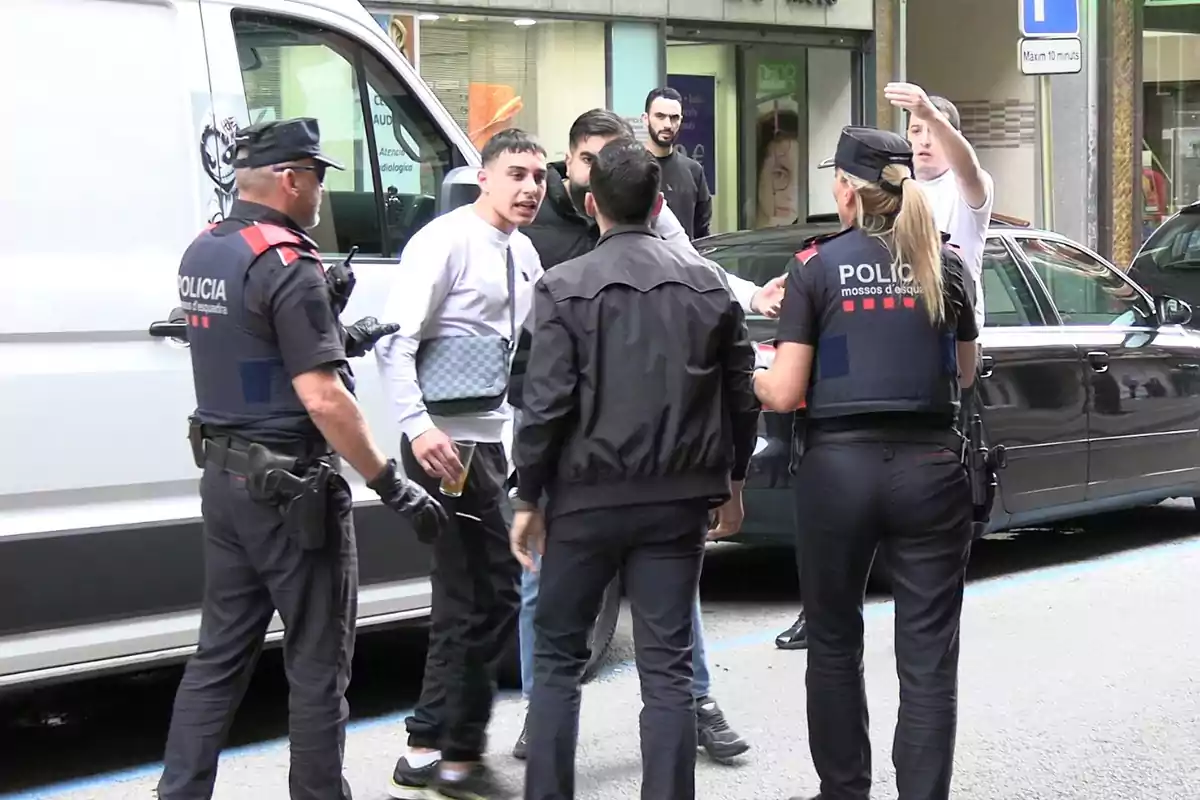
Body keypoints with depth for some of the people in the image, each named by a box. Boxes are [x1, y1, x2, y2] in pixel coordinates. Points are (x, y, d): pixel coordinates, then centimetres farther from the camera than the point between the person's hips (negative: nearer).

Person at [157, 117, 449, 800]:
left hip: (223, 476, 8)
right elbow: (323, 400, -24)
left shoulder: (202, 255, 9)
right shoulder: (288, 265, -18)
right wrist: (396, 489, -19)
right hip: (289, 488, -8)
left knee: (220, 656, 14)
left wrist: (338, 340, 19)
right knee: (319, 665, 4)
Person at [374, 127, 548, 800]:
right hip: (447, 443, -9)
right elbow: (396, 342, -19)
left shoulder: (524, 253, 14)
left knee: (469, 598, 14)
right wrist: (418, 427, -28)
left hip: (493, 439, 9)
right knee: (485, 598, -6)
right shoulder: (447, 241, -12)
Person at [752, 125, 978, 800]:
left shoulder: (817, 266, -3)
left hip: (840, 466, -1)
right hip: (931, 466, 1)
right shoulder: (945, 264, 5)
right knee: (929, 656, 4)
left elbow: (786, 394, -4)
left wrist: (749, 373, 16)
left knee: (835, 643, 17)